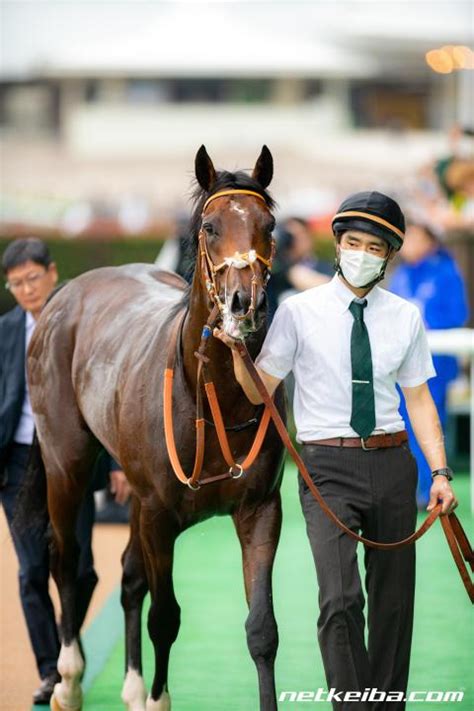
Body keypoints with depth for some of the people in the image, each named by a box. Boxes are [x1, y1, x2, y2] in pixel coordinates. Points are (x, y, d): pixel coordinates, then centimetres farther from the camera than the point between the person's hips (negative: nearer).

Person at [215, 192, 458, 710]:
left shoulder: (406, 318, 7)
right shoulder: (299, 312, -1)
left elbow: (419, 399, 9)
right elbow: (259, 390, -2)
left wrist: (440, 472, 0)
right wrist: (236, 351, -22)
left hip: (392, 463, 3)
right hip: (328, 467, -3)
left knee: (393, 599, 11)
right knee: (340, 599, -19)